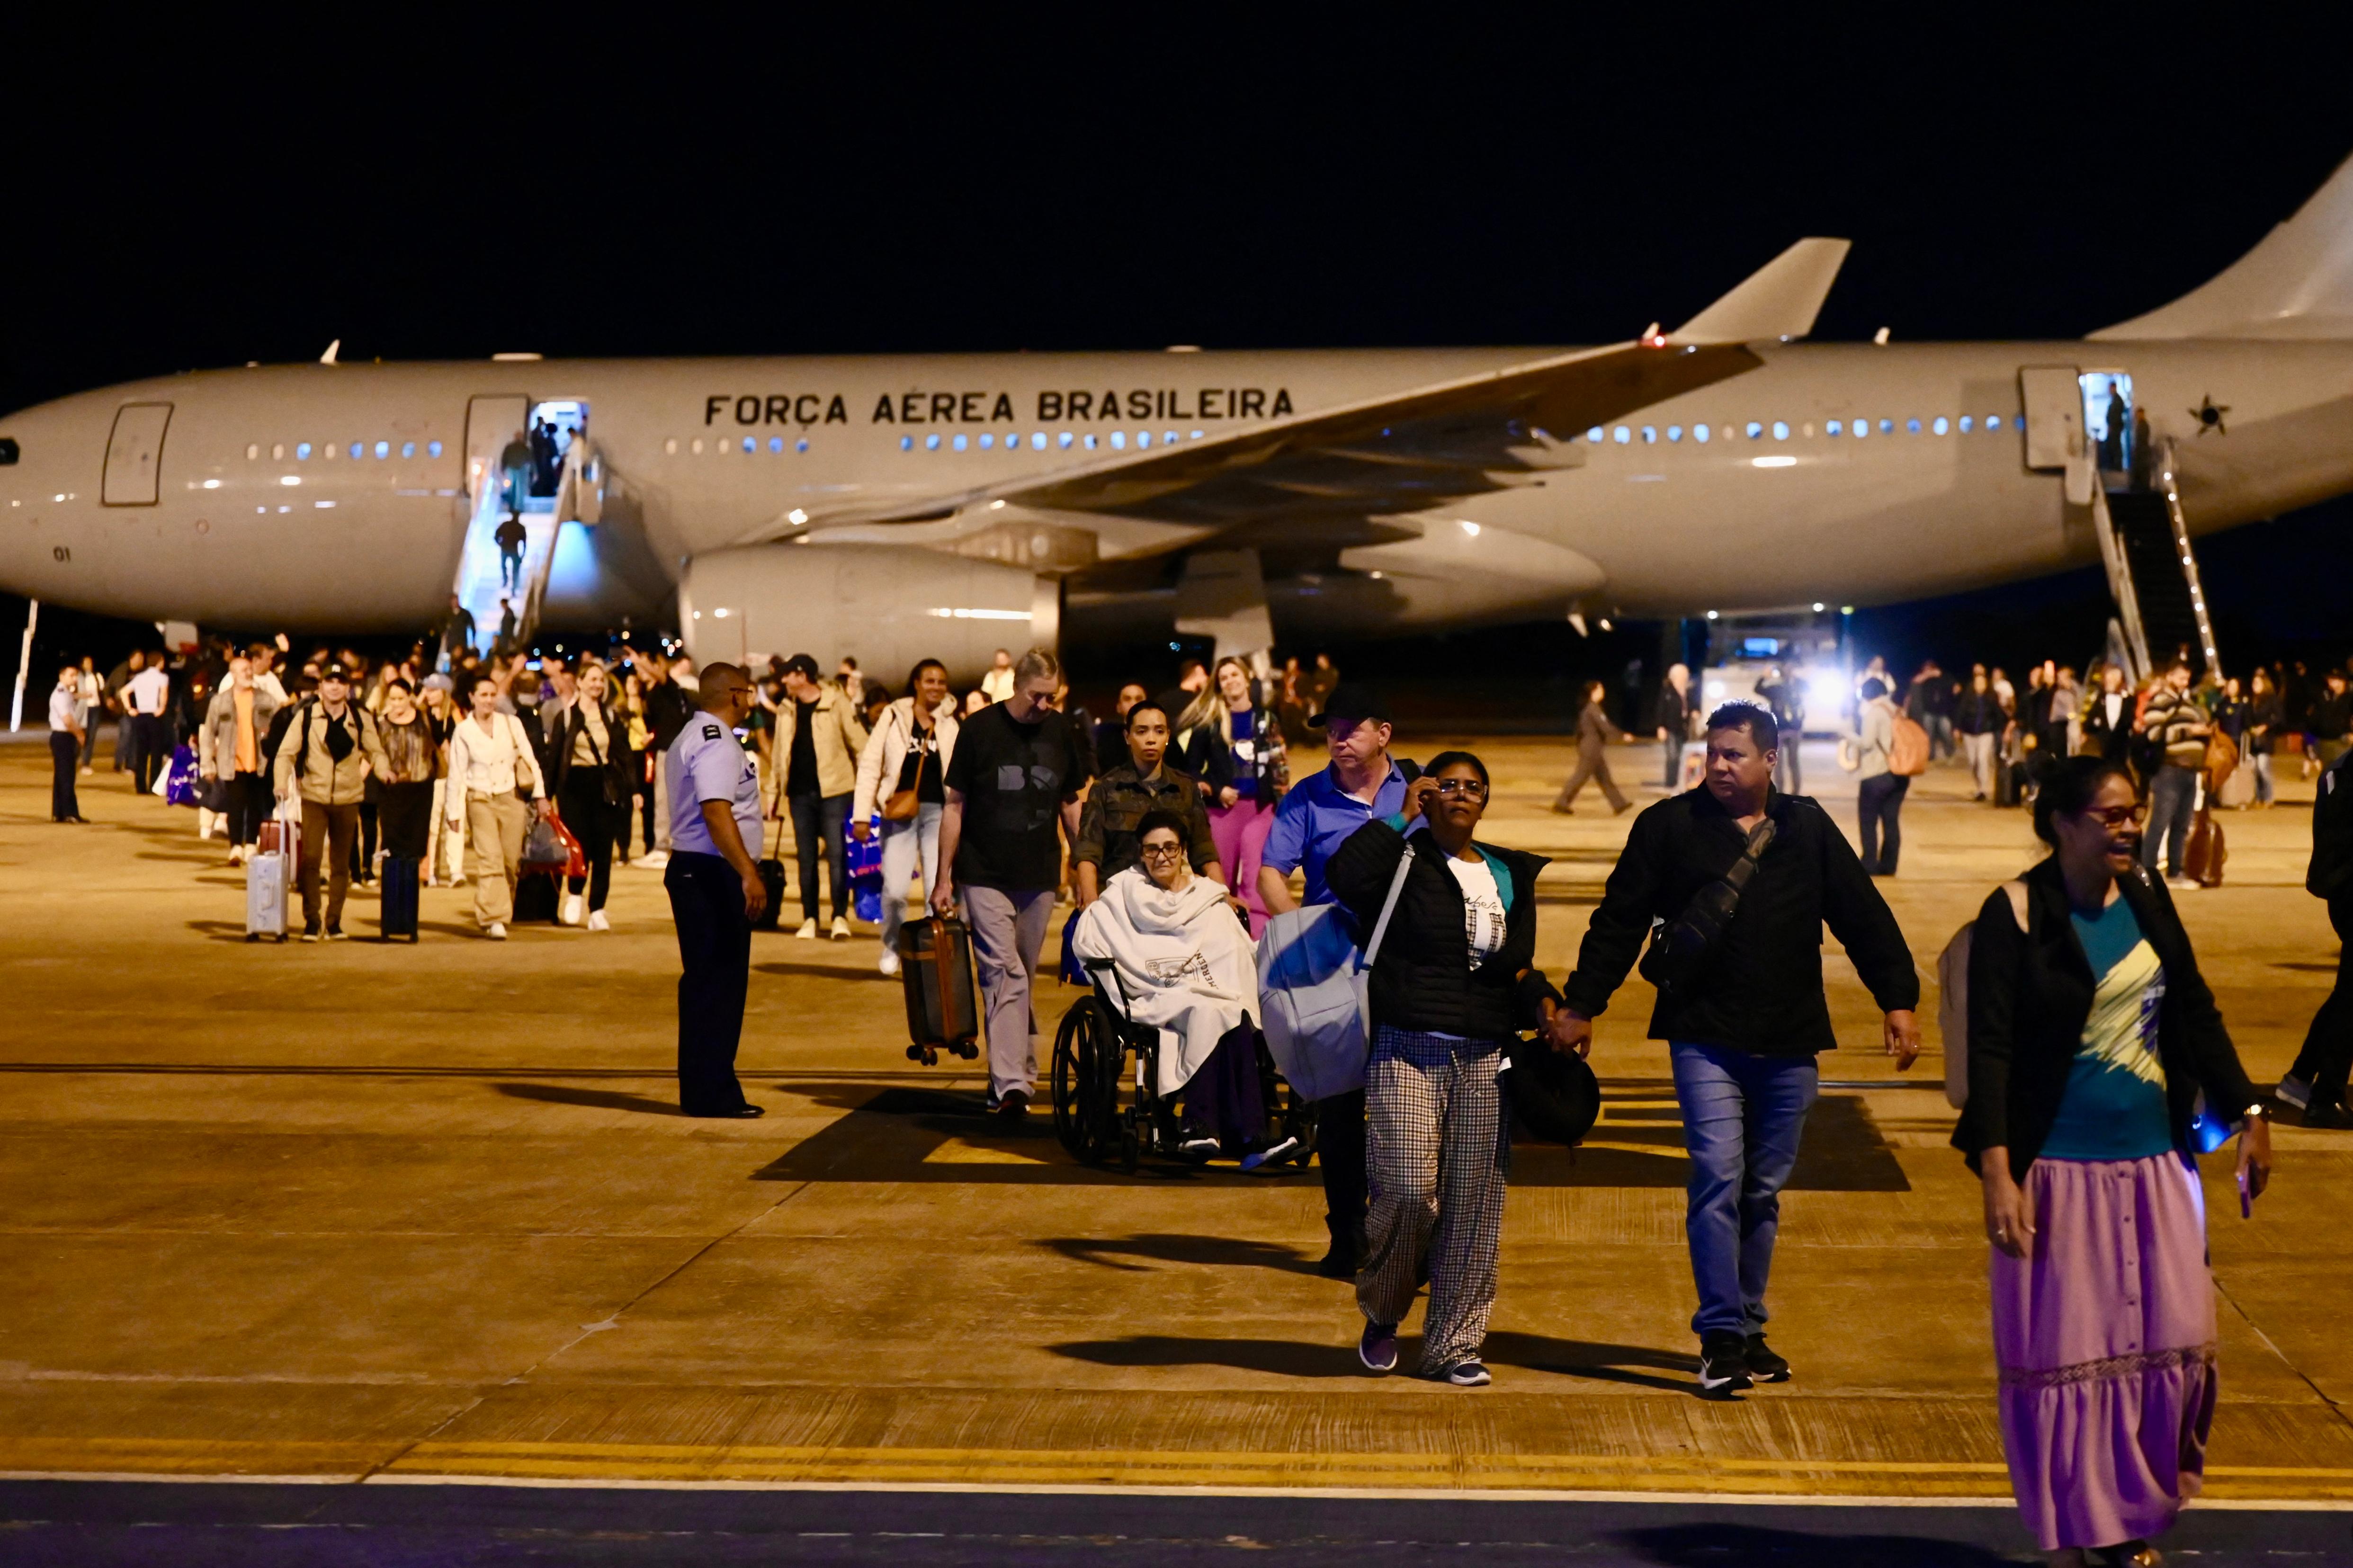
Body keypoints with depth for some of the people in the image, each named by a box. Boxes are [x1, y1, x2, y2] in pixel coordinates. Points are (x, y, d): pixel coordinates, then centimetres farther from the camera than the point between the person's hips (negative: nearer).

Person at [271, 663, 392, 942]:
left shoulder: (361, 718, 3)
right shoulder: (306, 716, -3)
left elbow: (375, 752, 9)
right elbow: (286, 752, -3)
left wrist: (385, 773, -11)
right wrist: (282, 783, -18)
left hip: (348, 798, 2)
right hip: (314, 797, -2)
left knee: (341, 863, 9)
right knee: (310, 859, -11)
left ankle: (334, 922, 18)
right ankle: (311, 922, -4)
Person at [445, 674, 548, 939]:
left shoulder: (512, 724, 3)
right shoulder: (463, 731, -1)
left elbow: (530, 760, 7)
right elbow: (456, 774, 2)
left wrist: (539, 793, 2)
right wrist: (453, 812, 3)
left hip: (512, 800, 2)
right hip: (480, 801, -2)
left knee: (511, 862, 3)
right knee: (490, 860, -15)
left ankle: (498, 916, 18)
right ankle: (494, 920, -19)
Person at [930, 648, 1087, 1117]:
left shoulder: (1061, 731, 7)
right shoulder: (980, 728, -3)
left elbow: (1071, 804, 17)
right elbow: (954, 805, 1)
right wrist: (944, 878, -1)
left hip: (1040, 877, 4)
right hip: (985, 877, -4)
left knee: (1020, 978, 11)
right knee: (1004, 974, -13)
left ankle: (1010, 1073, 21)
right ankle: (1011, 1083, -19)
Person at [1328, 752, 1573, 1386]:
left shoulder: (1510, 876, 17)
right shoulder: (1404, 862, 1)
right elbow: (1346, 876, -21)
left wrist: (1545, 1009, 4)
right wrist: (1401, 816, -10)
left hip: (1485, 1059, 5)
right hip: (1407, 1053, -4)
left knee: (1474, 1203, 2)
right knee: (1410, 1191, -14)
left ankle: (1454, 1345, 12)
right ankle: (1381, 1312, 13)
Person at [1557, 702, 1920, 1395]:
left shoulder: (1808, 829, 8)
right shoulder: (1669, 826, 2)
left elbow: (1864, 917, 10)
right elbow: (1619, 921, 5)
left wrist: (1898, 999, 4)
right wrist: (1582, 1005, 3)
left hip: (1789, 1044, 3)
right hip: (1705, 1038, -3)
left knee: (1764, 1191, 10)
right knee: (1718, 1177, -13)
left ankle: (1749, 1331, 21)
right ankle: (1722, 1338, -9)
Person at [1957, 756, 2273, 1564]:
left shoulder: (2147, 898, 6)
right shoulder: (2016, 914, -11)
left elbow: (2196, 1013, 14)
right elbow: (1990, 1048, -14)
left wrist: (2247, 1116, 12)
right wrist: (1997, 1173, -21)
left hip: (2155, 1163, 5)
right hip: (2060, 1168, -5)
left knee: (2172, 1342, 6)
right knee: (2065, 1353, 3)